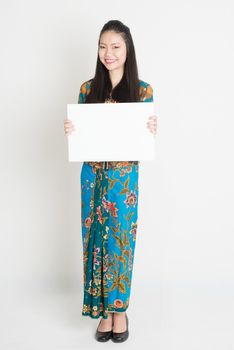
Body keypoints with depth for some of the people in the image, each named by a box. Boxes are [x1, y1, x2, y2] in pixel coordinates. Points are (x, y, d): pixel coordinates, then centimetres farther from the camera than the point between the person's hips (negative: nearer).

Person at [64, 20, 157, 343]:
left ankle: (119, 309, 25)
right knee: (96, 239, 7)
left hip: (124, 176, -2)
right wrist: (70, 130, -12)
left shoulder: (142, 90, -2)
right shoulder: (88, 88, 4)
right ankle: (105, 309, 24)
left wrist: (152, 130, -19)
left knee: (120, 241, 5)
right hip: (93, 174, 2)